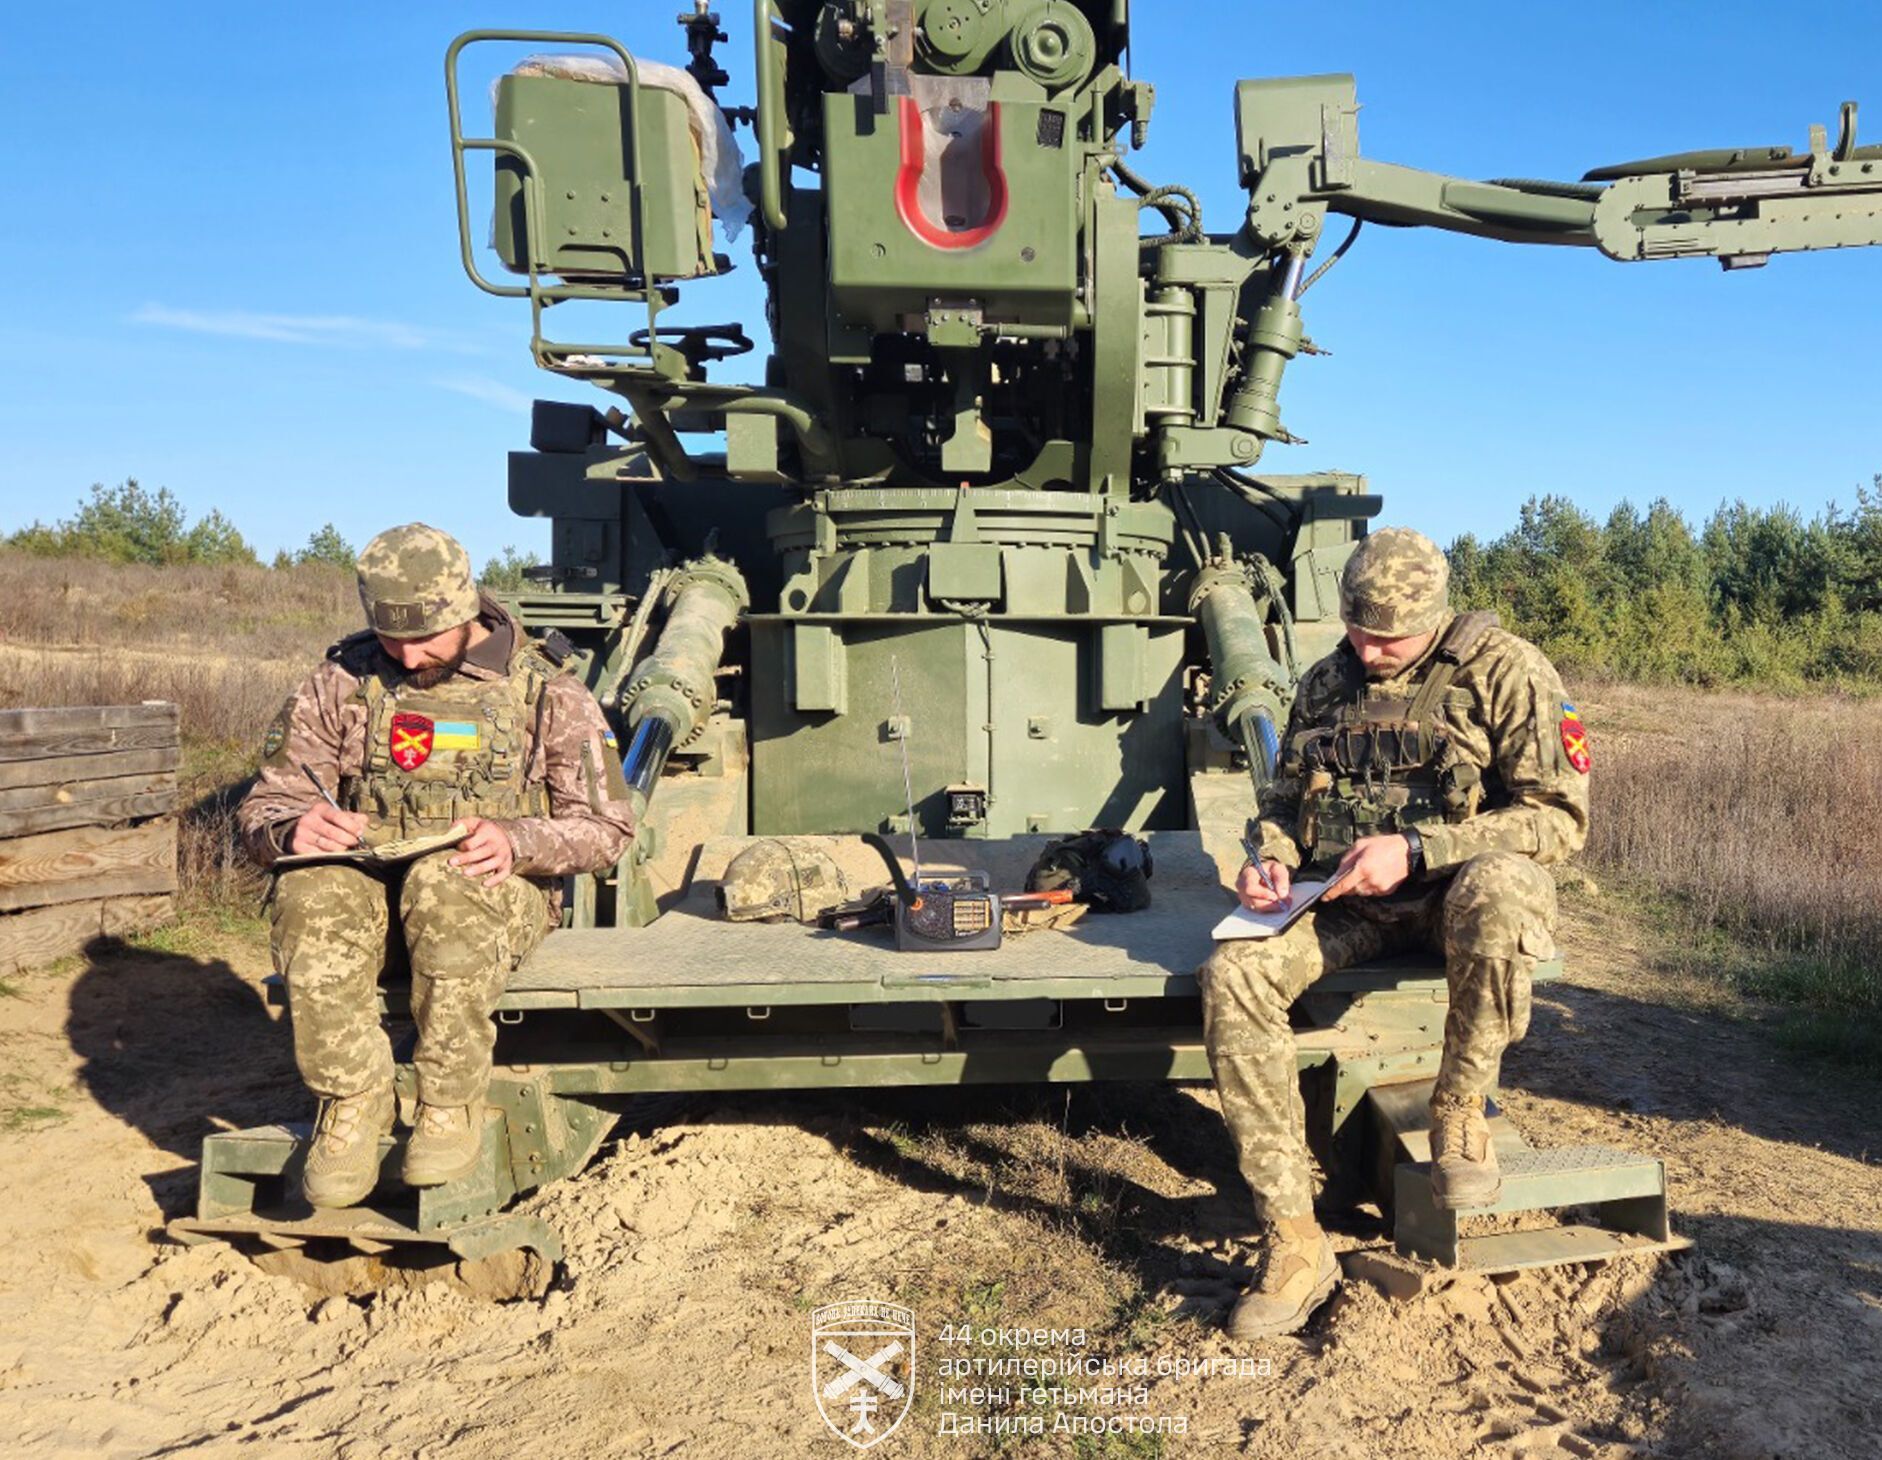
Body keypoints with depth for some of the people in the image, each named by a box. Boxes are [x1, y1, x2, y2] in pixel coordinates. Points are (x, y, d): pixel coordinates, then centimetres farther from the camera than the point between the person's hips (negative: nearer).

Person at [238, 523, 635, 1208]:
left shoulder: (544, 690, 1)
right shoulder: (341, 684, 7)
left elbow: (606, 827, -2)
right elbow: (262, 809, 7)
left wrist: (516, 841, -22)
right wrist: (293, 828, -20)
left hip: (500, 892, -2)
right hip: (368, 880, 3)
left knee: (444, 881, -38)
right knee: (308, 890, -32)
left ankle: (451, 1105, -22)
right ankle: (352, 1102, -17)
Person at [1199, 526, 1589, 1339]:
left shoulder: (1504, 672, -5)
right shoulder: (1325, 684, 11)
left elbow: (1559, 818, -10)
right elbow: (1283, 795, 20)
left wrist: (1414, 849, -20)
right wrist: (1271, 856, -4)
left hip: (1457, 884, -4)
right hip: (1347, 901, 4)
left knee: (1495, 888, -41)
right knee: (1234, 976, -24)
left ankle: (1459, 1112, -14)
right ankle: (1294, 1243, -18)